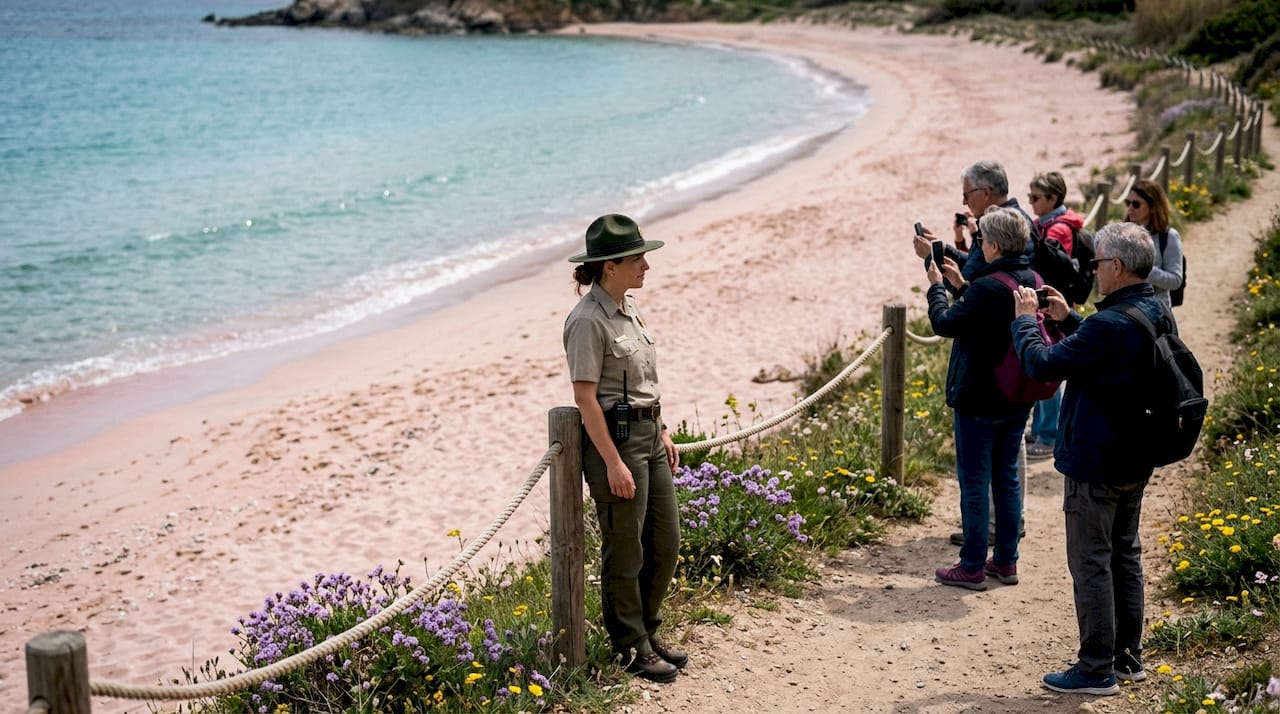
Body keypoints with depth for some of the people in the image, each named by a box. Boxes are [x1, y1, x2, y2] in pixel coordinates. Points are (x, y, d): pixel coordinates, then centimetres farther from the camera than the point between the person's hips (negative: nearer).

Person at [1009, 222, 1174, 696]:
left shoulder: (1110, 325, -26)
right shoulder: (1160, 316, 3)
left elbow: (1042, 365, -21)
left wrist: (1024, 319, -6)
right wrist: (1068, 319, 14)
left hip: (1094, 464, -9)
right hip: (1136, 461, 9)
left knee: (1091, 563, 0)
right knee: (1125, 556, 18)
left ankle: (1097, 669, 6)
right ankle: (1128, 657, 28)